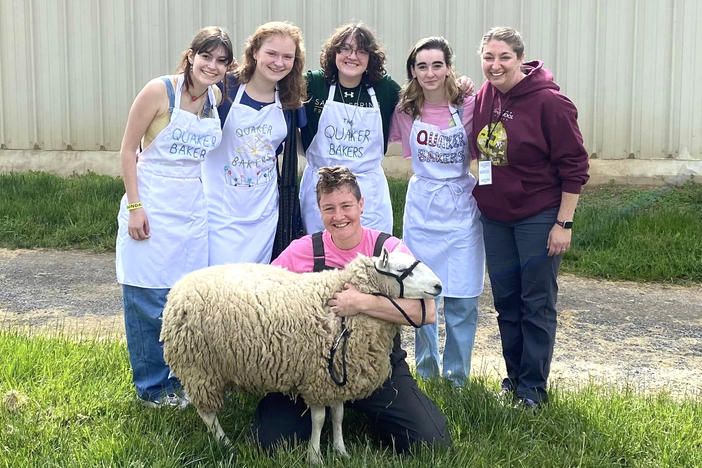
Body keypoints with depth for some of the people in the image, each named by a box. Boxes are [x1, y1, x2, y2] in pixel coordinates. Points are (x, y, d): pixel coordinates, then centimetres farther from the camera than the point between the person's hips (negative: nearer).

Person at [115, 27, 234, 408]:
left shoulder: (218, 99, 5)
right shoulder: (159, 91, -10)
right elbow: (128, 149, -7)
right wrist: (135, 206, -12)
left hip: (192, 211, 5)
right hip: (151, 208, -5)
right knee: (148, 300, 0)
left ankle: (178, 380, 25)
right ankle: (151, 387, 16)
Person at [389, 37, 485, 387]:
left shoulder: (469, 106, -6)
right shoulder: (405, 112, 0)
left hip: (462, 210, -2)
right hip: (421, 210, 2)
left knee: (462, 300, 1)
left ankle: (457, 376, 19)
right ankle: (425, 371, 27)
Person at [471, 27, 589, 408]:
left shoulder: (549, 101, -16)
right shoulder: (483, 98, 2)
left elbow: (574, 166, -13)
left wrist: (564, 222, -14)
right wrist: (484, 196, 10)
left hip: (539, 217, -6)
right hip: (494, 216, 6)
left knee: (537, 304, 3)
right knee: (506, 301, 14)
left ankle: (533, 387, 15)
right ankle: (514, 376, 29)